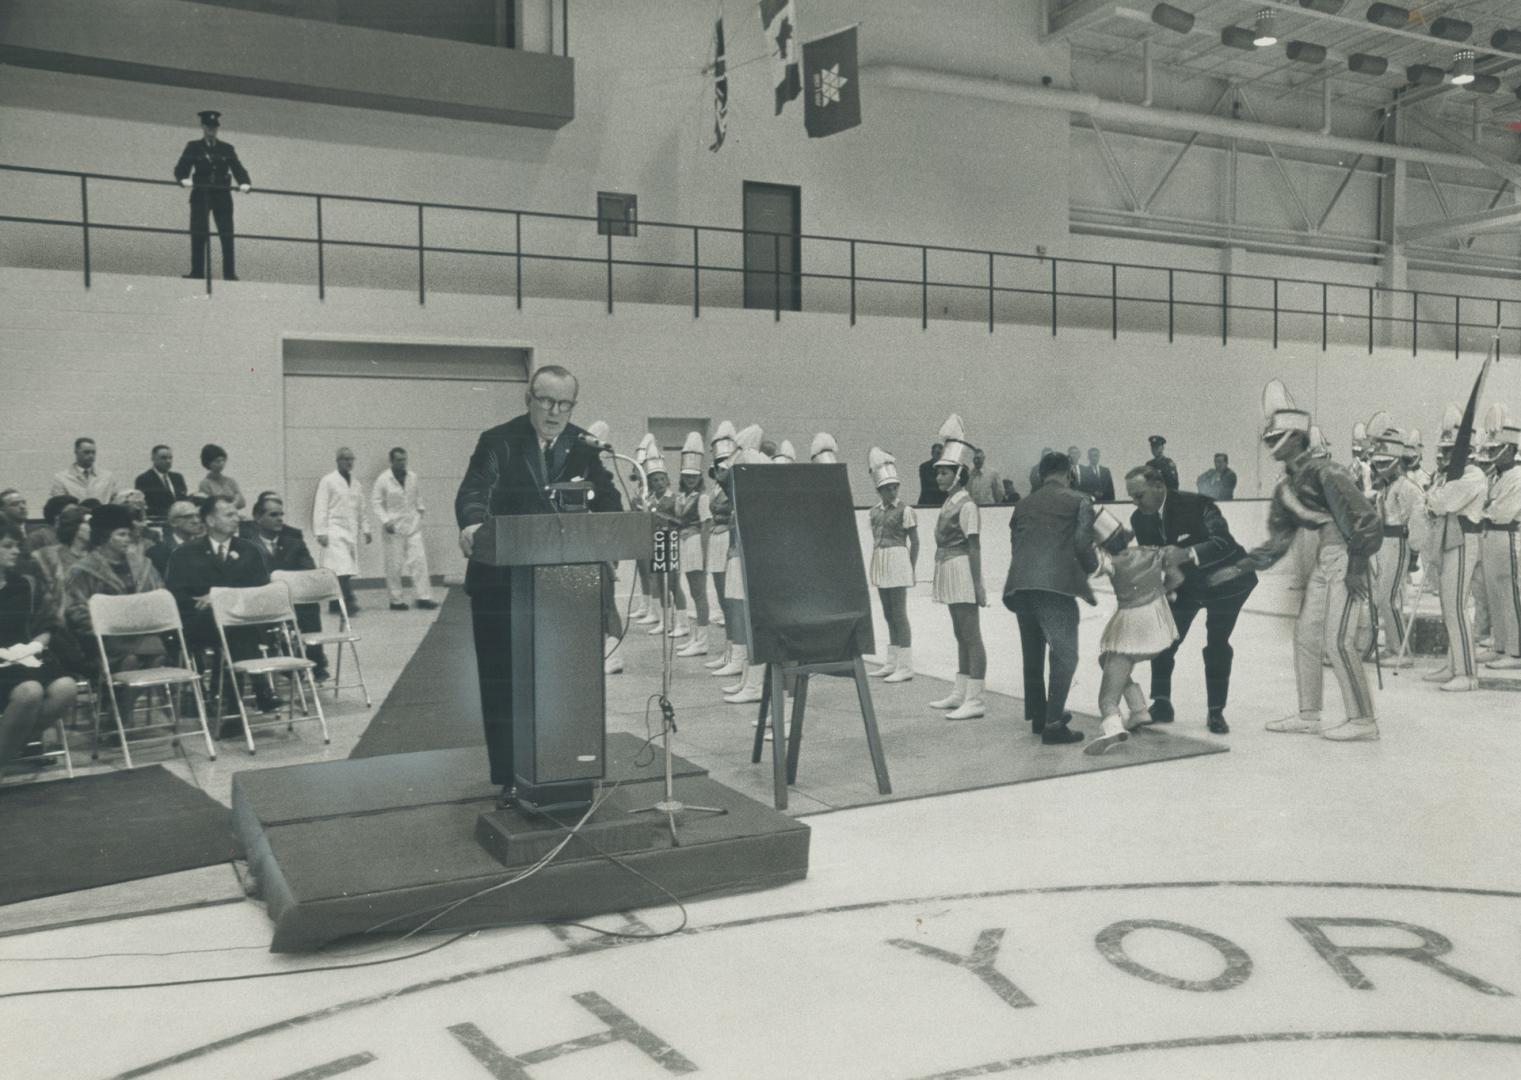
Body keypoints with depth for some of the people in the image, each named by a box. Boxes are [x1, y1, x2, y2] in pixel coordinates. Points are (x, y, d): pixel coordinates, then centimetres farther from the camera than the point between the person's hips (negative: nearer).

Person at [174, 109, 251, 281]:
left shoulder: (227, 149, 13)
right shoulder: (193, 147, 9)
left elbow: (238, 169, 5)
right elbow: (181, 168, 1)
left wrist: (244, 183, -16)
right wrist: (184, 179, -21)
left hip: (222, 195, 1)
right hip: (201, 194, -1)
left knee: (227, 234, -5)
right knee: (198, 233, -6)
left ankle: (230, 273, -4)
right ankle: (197, 271, -5)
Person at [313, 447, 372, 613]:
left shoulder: (357, 484, 17)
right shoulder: (327, 481, 0)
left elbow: (361, 510, 21)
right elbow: (320, 508, -4)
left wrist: (366, 529, 12)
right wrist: (320, 532, -11)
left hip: (351, 531, 6)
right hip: (334, 530, -6)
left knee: (348, 569, 2)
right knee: (342, 569, -16)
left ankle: (335, 605, 9)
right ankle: (349, 602, -21)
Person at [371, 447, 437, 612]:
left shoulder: (412, 477, 8)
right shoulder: (383, 480, -5)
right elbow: (375, 503, -6)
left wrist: (420, 508, 11)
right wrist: (385, 521, -16)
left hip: (413, 526, 4)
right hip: (394, 529, -4)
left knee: (419, 560, -4)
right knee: (394, 565, 1)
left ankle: (423, 597, -1)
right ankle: (396, 600, 10)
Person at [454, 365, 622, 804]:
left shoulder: (584, 447, 7)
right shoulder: (498, 442, -2)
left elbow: (607, 500, 1)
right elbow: (474, 491, -16)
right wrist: (473, 522, -38)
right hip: (503, 583, -2)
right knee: (503, 683, 2)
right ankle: (511, 777, 11)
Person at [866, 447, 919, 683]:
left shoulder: (905, 511, -7)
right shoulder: (875, 511, 11)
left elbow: (914, 542, -5)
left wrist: (912, 570, -6)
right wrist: (873, 566, 13)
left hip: (897, 561, -7)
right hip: (880, 563, 7)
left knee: (899, 613, -6)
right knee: (888, 614, 12)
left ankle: (905, 666, -2)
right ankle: (892, 663, 20)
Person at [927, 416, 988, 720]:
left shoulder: (966, 504, -14)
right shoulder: (950, 502, 13)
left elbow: (974, 546, -16)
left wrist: (977, 584, -19)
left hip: (963, 572, -10)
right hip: (950, 574, 10)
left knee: (971, 636, -6)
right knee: (961, 635, 15)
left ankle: (975, 700, -4)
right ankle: (960, 693, 23)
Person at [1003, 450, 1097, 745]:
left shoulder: (1023, 504, 21)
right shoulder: (1079, 501, 6)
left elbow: (1015, 544, 18)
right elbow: (1082, 543, -4)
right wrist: (1091, 567, 14)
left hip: (1019, 584, 6)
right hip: (1056, 585, -6)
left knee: (1033, 654, 18)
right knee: (1064, 654, -2)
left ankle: (1038, 715, 28)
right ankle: (1053, 723, -10)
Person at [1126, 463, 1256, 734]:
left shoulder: (1196, 504, -30)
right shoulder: (1139, 519, -13)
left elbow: (1224, 542, -40)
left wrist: (1188, 553, -55)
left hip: (1224, 580, -5)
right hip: (1184, 583, 5)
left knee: (1217, 645, -7)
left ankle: (1216, 712, 5)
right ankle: (1161, 704, 15)